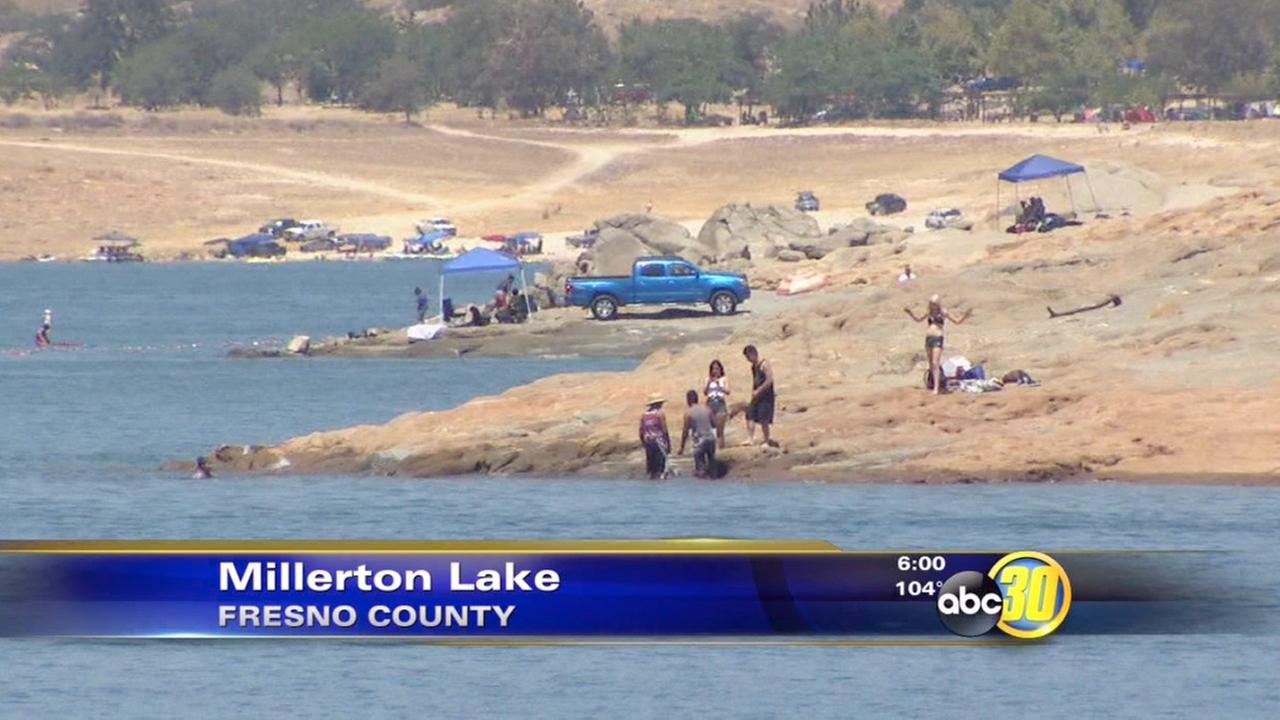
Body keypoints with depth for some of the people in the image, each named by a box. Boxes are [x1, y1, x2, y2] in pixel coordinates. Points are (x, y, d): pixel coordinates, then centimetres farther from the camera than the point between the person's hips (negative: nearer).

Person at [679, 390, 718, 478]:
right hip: (711, 438, 5)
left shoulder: (688, 413, -6)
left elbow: (685, 431, -5)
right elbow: (714, 424, 14)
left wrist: (682, 448, 2)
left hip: (700, 441, -5)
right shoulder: (707, 409, 6)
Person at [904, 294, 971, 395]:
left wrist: (965, 316, -12)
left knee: (935, 364, -15)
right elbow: (918, 320, 31)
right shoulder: (929, 313, 15)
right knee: (931, 364, 8)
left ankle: (936, 388, -19)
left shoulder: (943, 313, 1)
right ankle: (935, 385, 16)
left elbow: (957, 321, 3)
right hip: (928, 338, 6)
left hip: (937, 338, -6)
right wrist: (910, 313, 21)